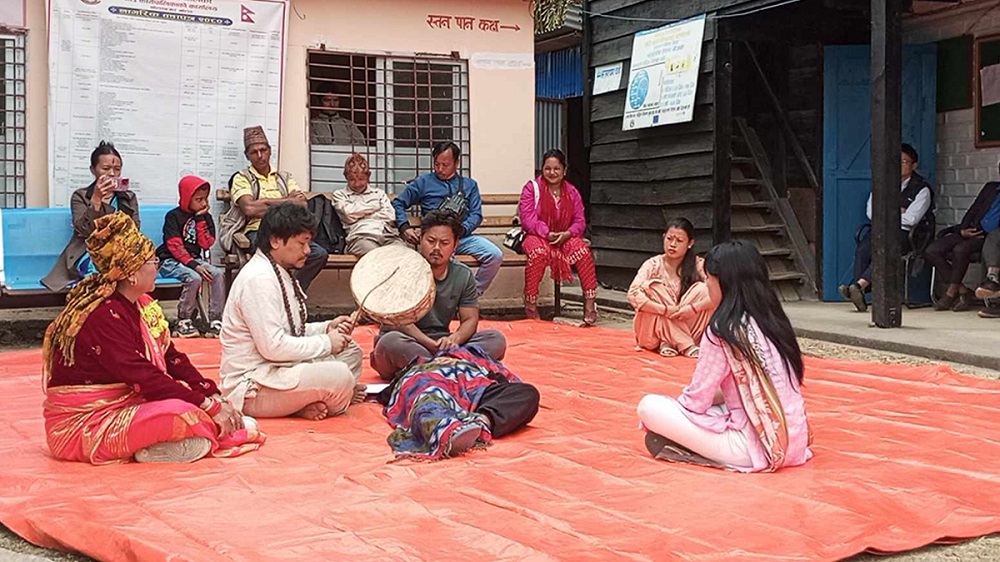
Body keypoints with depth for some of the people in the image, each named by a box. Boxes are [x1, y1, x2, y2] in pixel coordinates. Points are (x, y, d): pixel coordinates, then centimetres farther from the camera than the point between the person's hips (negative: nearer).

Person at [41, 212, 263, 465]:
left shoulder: (141, 304, 6)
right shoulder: (104, 315, -23)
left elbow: (172, 359, 6)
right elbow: (143, 377, -26)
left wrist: (215, 397, -6)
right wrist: (209, 406, -23)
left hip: (122, 405, 10)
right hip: (83, 426, -10)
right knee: (184, 414, -26)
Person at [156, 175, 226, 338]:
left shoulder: (205, 216, 9)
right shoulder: (173, 216, -6)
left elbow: (207, 244, -3)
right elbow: (175, 247, -14)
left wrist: (200, 219, -9)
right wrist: (194, 265, -23)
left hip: (195, 259, 5)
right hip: (171, 261, -5)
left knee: (218, 274, -21)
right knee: (194, 278, -33)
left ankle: (215, 322, -19)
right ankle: (183, 321, -16)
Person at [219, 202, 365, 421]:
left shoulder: (279, 273, 13)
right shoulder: (259, 279, -20)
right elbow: (273, 346, -26)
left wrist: (327, 328, 2)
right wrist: (326, 342, -15)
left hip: (276, 370, 11)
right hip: (251, 388, -11)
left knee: (351, 352, 12)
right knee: (340, 377, -27)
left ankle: (304, 400, -5)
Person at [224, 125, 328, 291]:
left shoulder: (284, 177, 20)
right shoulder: (242, 178, 7)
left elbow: (302, 203, 4)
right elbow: (249, 209, -12)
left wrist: (264, 202, -7)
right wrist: (288, 202, -4)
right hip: (256, 232, -5)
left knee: (319, 254, -22)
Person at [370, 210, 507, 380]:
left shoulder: (463, 275, 5)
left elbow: (470, 319, 4)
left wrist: (455, 338, -21)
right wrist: (430, 344, -29)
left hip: (441, 343, 5)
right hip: (408, 343, -4)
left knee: (496, 339, -16)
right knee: (391, 342, -39)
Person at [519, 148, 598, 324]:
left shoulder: (572, 192, 10)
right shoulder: (532, 188, -1)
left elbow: (580, 221, 4)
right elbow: (527, 217, -11)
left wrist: (567, 234, -18)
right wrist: (547, 234, -23)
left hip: (565, 238, 3)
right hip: (537, 237, -3)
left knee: (582, 249, -29)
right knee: (539, 251, -38)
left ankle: (590, 303, -25)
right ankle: (530, 305, -29)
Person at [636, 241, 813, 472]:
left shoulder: (723, 331, -14)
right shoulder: (771, 319, 9)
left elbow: (696, 400, -9)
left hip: (756, 446, -8)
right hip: (792, 442, 8)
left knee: (649, 406, -5)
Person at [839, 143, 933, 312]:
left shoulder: (922, 189, 1)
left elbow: (910, 220, -10)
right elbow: (872, 213, 9)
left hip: (905, 234, -4)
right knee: (862, 250, -29)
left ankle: (859, 285, -51)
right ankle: (859, 294, -38)